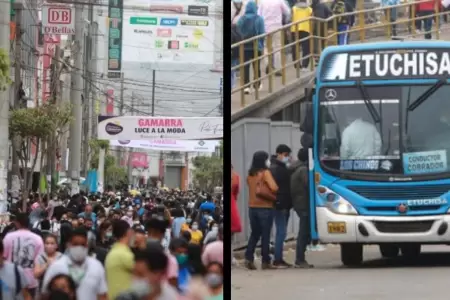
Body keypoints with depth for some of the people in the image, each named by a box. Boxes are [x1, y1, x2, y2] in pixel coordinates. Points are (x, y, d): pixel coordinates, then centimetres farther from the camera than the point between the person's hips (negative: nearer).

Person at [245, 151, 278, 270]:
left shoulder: (250, 174, 7)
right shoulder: (265, 172, -11)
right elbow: (274, 188, -19)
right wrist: (272, 195, 0)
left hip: (252, 207, 5)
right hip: (265, 208, -5)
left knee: (254, 233, 14)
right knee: (265, 235, 2)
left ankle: (249, 258, 0)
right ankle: (265, 261, 4)